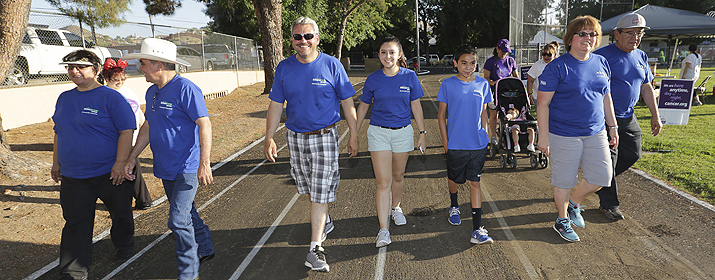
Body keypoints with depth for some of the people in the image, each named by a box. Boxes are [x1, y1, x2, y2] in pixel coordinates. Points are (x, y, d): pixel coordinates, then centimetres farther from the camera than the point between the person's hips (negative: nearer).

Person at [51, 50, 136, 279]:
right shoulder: (64, 98, 11)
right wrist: (56, 163, 20)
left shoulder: (111, 97, -9)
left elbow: (126, 131, -14)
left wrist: (120, 163, -19)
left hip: (110, 173, -4)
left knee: (120, 214, 13)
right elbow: (59, 132, 20)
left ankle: (123, 246, 40)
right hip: (72, 177, 5)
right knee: (75, 224, 4)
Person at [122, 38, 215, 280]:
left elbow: (204, 125, -21)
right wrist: (131, 158, 15)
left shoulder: (186, 89, -17)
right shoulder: (152, 92, 10)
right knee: (186, 213, 20)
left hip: (186, 168, -9)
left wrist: (204, 163, -26)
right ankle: (205, 249, 39)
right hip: (165, 168, 9)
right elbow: (148, 127, 18)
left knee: (178, 220, -9)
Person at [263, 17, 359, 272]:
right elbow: (276, 105, 4)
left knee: (320, 193, -5)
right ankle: (325, 222, 43)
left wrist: (354, 135, -1)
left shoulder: (331, 65, -6)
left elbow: (347, 103, -1)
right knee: (309, 188, 17)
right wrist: (269, 137, -2)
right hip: (295, 136, 4)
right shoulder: (284, 68, 1)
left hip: (324, 136, -3)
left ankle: (315, 249, 2)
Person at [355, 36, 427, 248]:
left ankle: (396, 208, 44)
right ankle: (383, 230, -4)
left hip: (403, 132, 1)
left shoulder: (409, 76, -2)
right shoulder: (373, 79, -2)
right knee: (383, 181, -7)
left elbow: (416, 106, 4)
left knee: (398, 176, 16)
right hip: (378, 133, -1)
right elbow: (363, 106, 8)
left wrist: (422, 133, 4)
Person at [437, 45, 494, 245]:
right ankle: (454, 206, 48)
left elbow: (483, 113, 13)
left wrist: (484, 136, 9)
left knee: (474, 182, -2)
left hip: (478, 145, 1)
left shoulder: (482, 84, 3)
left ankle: (477, 230, -1)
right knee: (454, 179, 17)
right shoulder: (448, 84, -4)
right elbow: (441, 114, 2)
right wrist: (445, 140, 0)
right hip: (455, 144, -1)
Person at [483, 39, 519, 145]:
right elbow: (486, 77, -2)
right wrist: (492, 83, -23)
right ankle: (493, 136, 13)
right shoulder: (490, 61, 0)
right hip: (494, 92, -2)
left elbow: (516, 76, 17)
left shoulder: (511, 60, 10)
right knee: (493, 114, 1)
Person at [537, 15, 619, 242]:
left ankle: (573, 203, 32)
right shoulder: (557, 67, -11)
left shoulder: (601, 63, 8)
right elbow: (542, 103, -13)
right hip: (564, 135, -6)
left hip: (596, 133, 6)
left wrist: (612, 126, 17)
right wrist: (543, 137, -16)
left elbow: (606, 97, 18)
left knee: (602, 177, 6)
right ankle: (562, 221, 26)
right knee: (564, 181, 5)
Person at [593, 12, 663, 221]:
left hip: (628, 118, 8)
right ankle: (608, 204, 9)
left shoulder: (641, 57, 11)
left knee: (632, 154, 12)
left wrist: (655, 115, 14)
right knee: (608, 158, -3)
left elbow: (646, 87, 18)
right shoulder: (603, 55, -13)